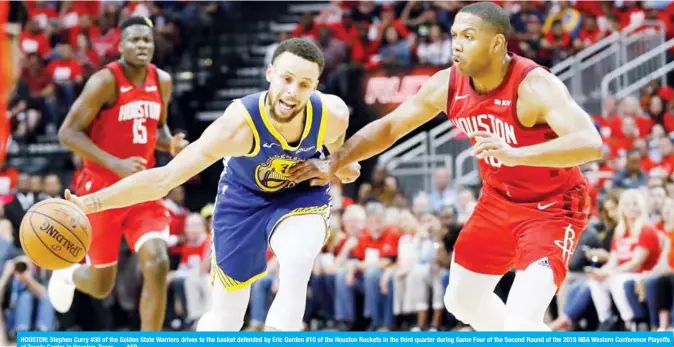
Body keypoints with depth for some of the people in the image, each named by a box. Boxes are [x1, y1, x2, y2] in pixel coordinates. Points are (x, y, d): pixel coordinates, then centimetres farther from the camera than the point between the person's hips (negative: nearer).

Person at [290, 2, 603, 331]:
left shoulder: (535, 85, -30)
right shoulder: (447, 85, -11)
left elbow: (590, 144, -44)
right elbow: (388, 127, 4)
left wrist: (514, 154, -56)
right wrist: (332, 163, -5)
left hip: (552, 207, -7)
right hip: (500, 201, 7)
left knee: (520, 322, -22)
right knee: (461, 299, 19)